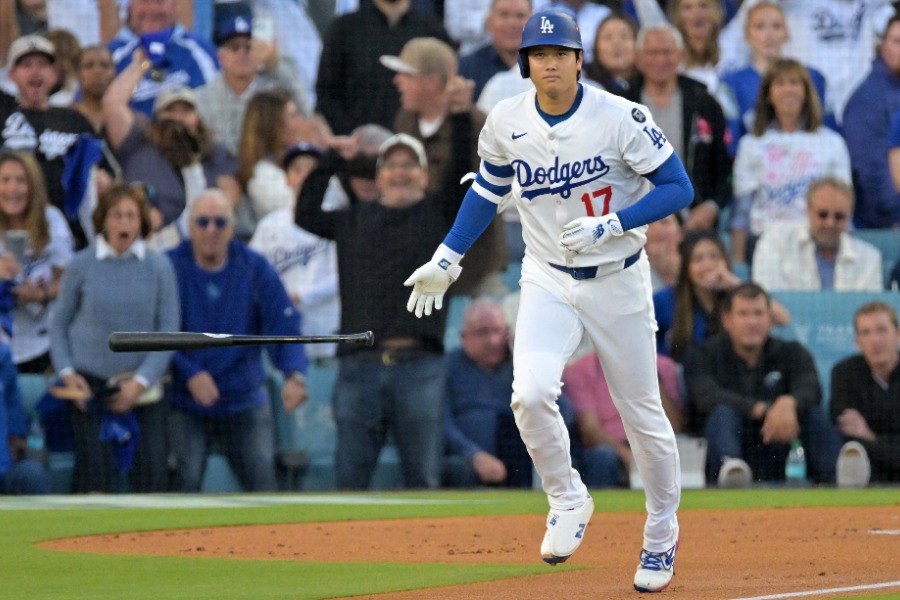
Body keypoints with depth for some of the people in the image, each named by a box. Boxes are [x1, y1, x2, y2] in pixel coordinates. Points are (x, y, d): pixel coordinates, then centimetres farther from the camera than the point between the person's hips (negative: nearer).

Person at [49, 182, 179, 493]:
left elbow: (168, 329, -1)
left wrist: (141, 381, -9)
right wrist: (66, 372, -4)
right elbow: (59, 322, 9)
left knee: (151, 472, -7)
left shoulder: (159, 266, -2)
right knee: (94, 469, -10)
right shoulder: (82, 265, -1)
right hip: (90, 383, 0)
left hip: (143, 386, 0)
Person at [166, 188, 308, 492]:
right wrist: (189, 374, -23)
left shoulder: (256, 269, 1)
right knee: (184, 483, -9)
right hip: (185, 405, -2)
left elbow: (284, 327, -4)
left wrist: (294, 374, -23)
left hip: (244, 402, 2)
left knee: (262, 481, -3)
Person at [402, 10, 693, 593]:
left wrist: (609, 226, -26)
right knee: (530, 395, -21)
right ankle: (568, 500, 4)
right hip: (548, 282, 2)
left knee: (643, 414, 6)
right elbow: (489, 189, 13)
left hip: (618, 280, -2)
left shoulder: (620, 118, -17)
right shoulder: (506, 122, -5)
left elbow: (678, 188, -14)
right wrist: (446, 260, 10)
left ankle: (662, 532, 29)